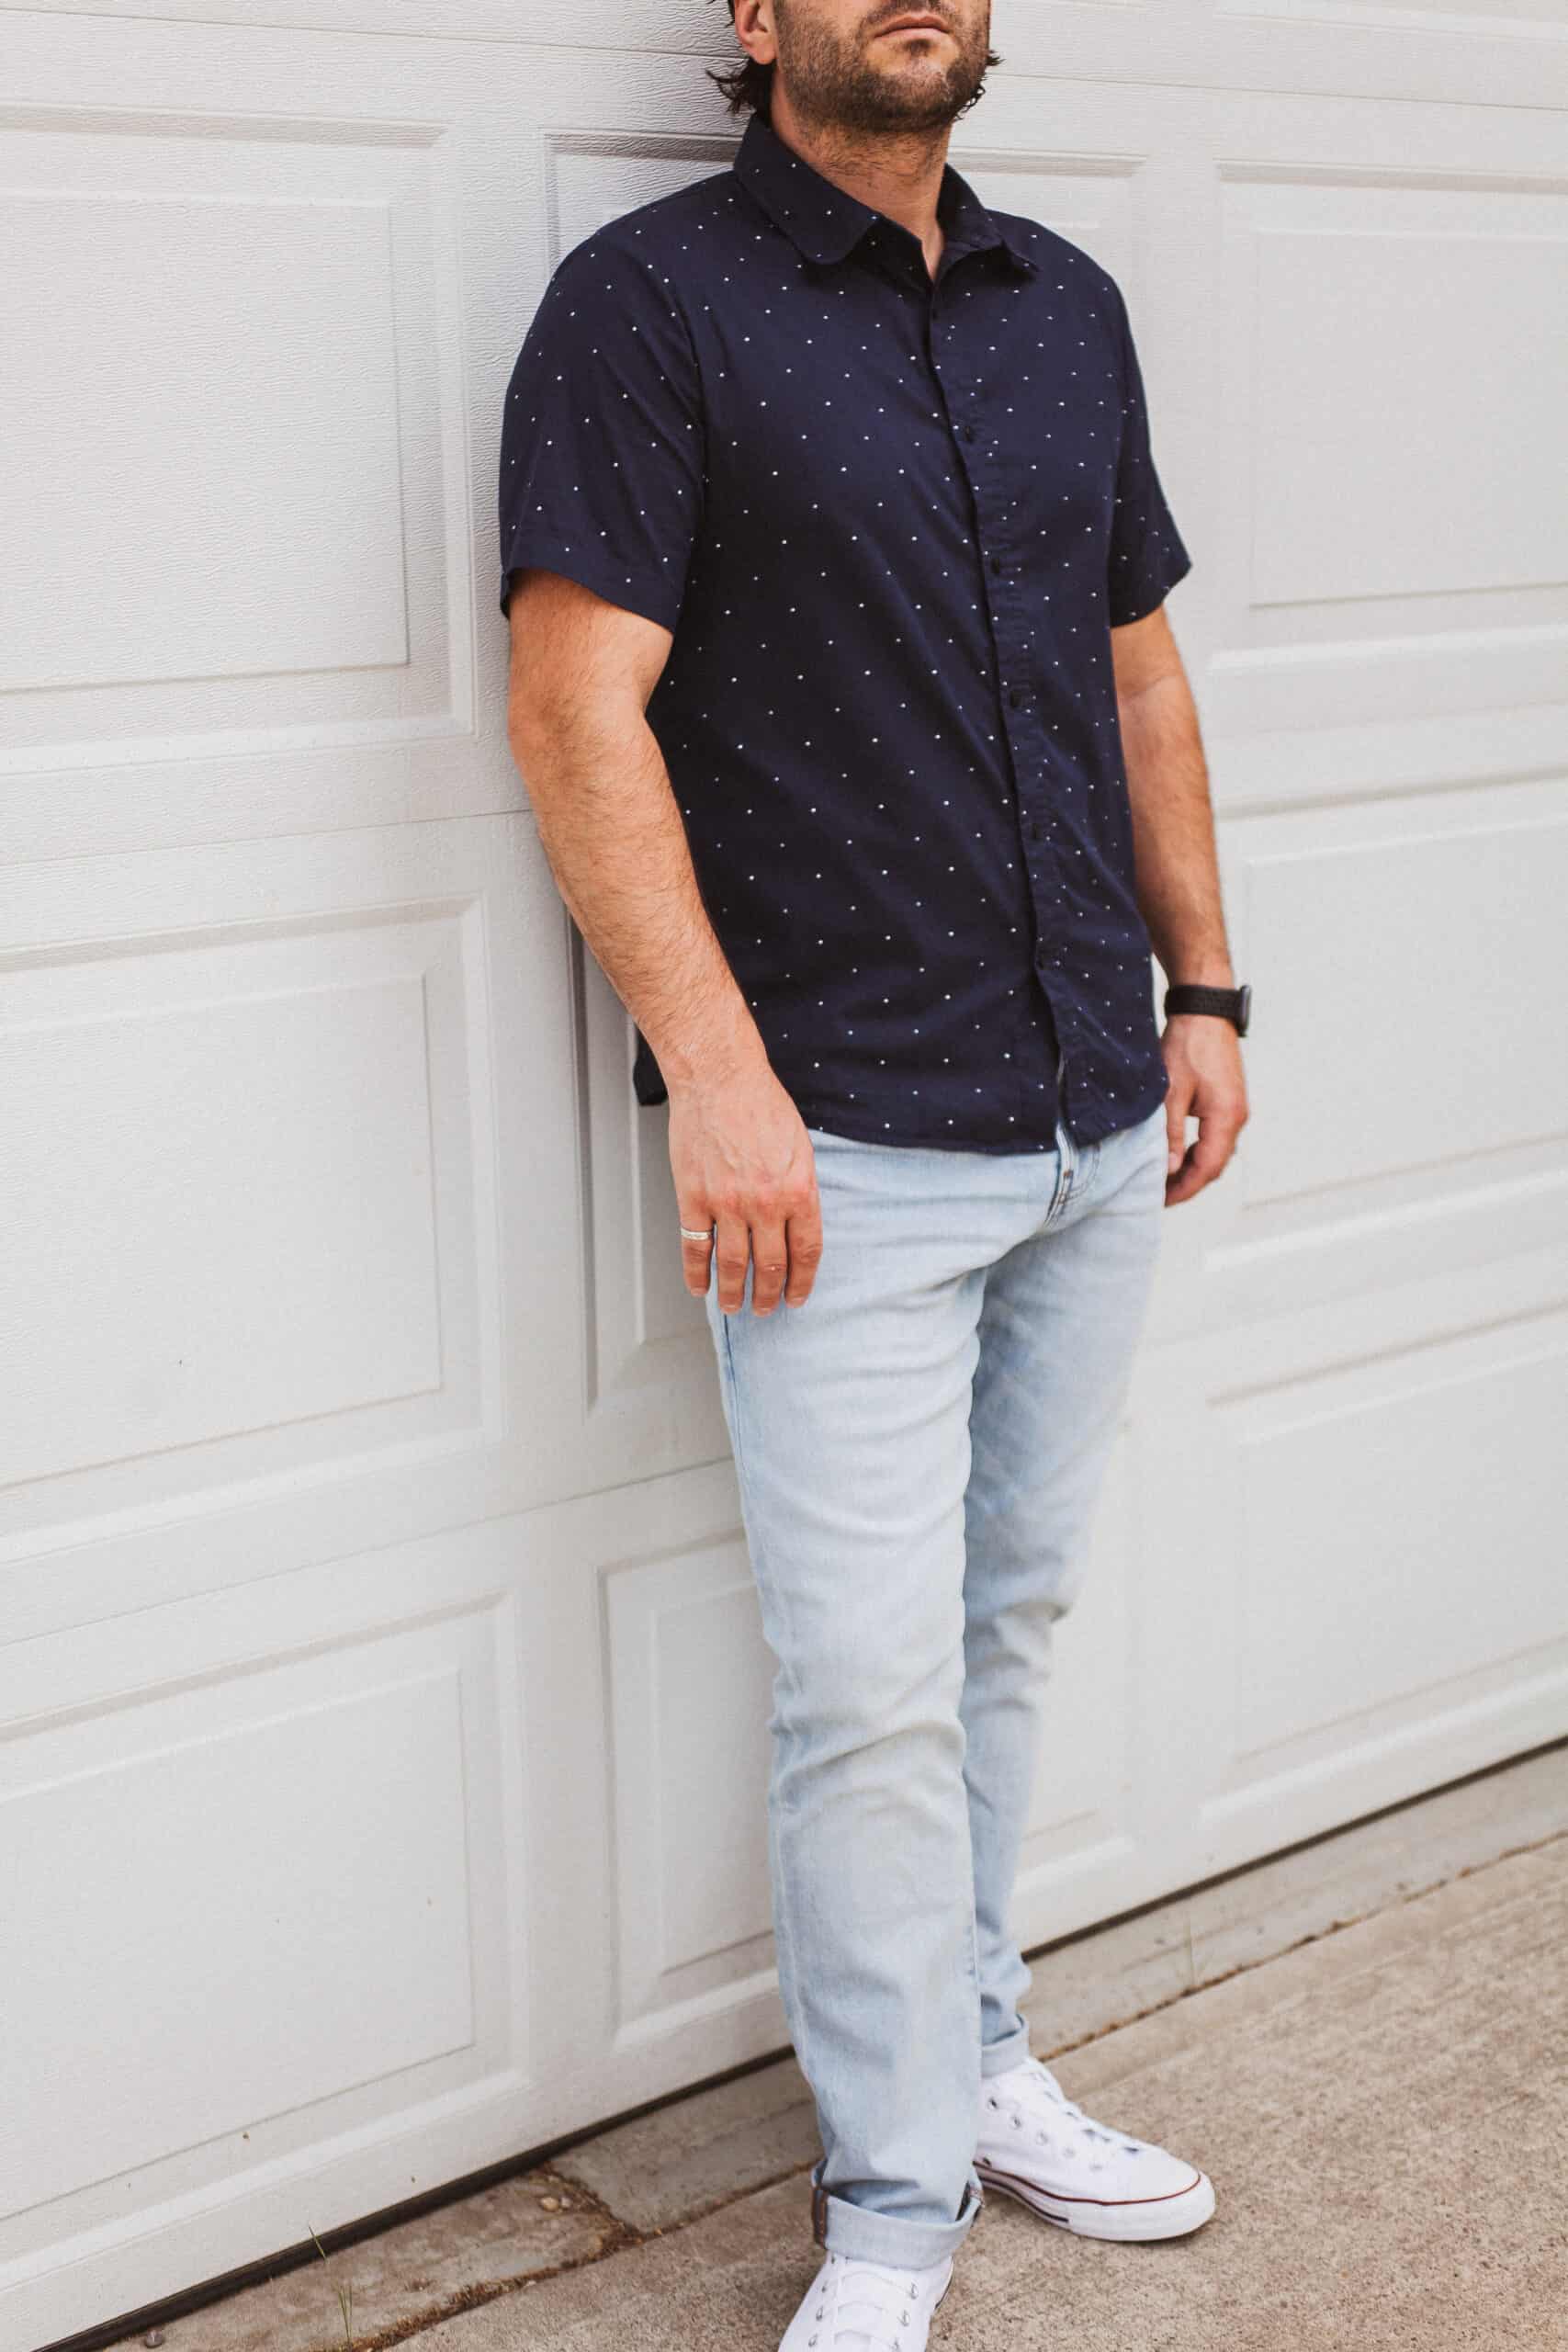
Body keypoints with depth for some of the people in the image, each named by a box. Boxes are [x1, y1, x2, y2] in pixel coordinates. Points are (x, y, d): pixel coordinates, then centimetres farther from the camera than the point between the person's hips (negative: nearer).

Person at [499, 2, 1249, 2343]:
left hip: (1098, 1120, 6)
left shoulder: (1067, 302, 14)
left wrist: (1206, 988, 14)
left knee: (1012, 1619, 16)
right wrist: (715, 1064, -20)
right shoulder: (651, 299, -5)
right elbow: (577, 704, -13)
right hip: (846, 1140, -6)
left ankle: (971, 2060, 33)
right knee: (870, 1684, -3)